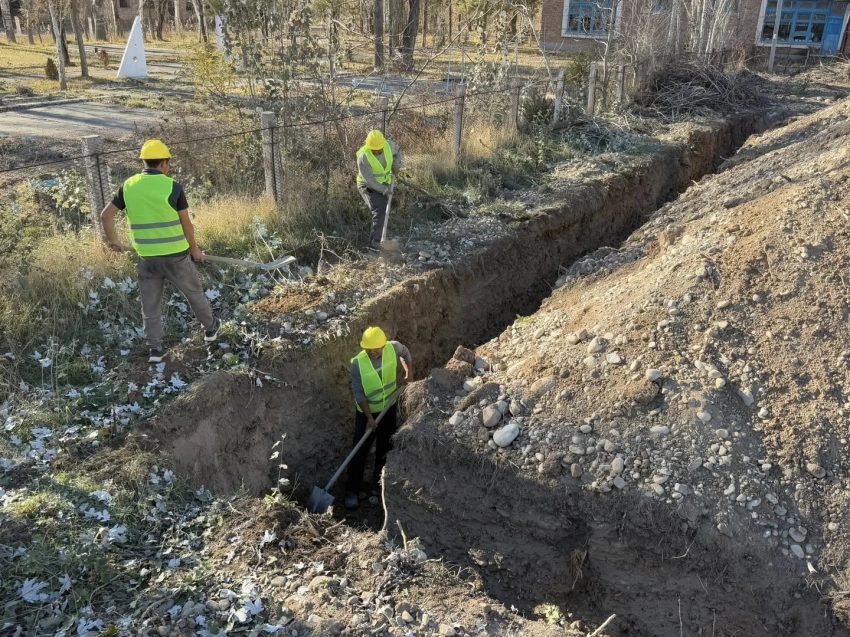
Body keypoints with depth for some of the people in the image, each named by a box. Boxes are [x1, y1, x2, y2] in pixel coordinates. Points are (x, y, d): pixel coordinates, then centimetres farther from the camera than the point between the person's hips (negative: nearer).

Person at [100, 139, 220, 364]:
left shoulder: (129, 186, 0)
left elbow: (106, 215, 4)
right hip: (175, 254, -3)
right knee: (194, 292, 18)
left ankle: (156, 348, 16)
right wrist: (194, 248, 7)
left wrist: (112, 240, 19)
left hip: (147, 256, 3)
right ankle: (210, 328, 35)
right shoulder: (172, 187, -12)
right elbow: (186, 223, -7)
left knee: (150, 303, 12)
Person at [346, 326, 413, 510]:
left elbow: (406, 352, 6)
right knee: (360, 452, -2)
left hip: (389, 408, 4)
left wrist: (409, 372, -1)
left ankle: (380, 477, 41)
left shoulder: (393, 348, -19)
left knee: (385, 446, 20)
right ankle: (352, 491, 9)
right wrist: (369, 417, -23)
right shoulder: (358, 363, -27)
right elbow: (358, 393, -20)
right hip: (366, 412, -4)